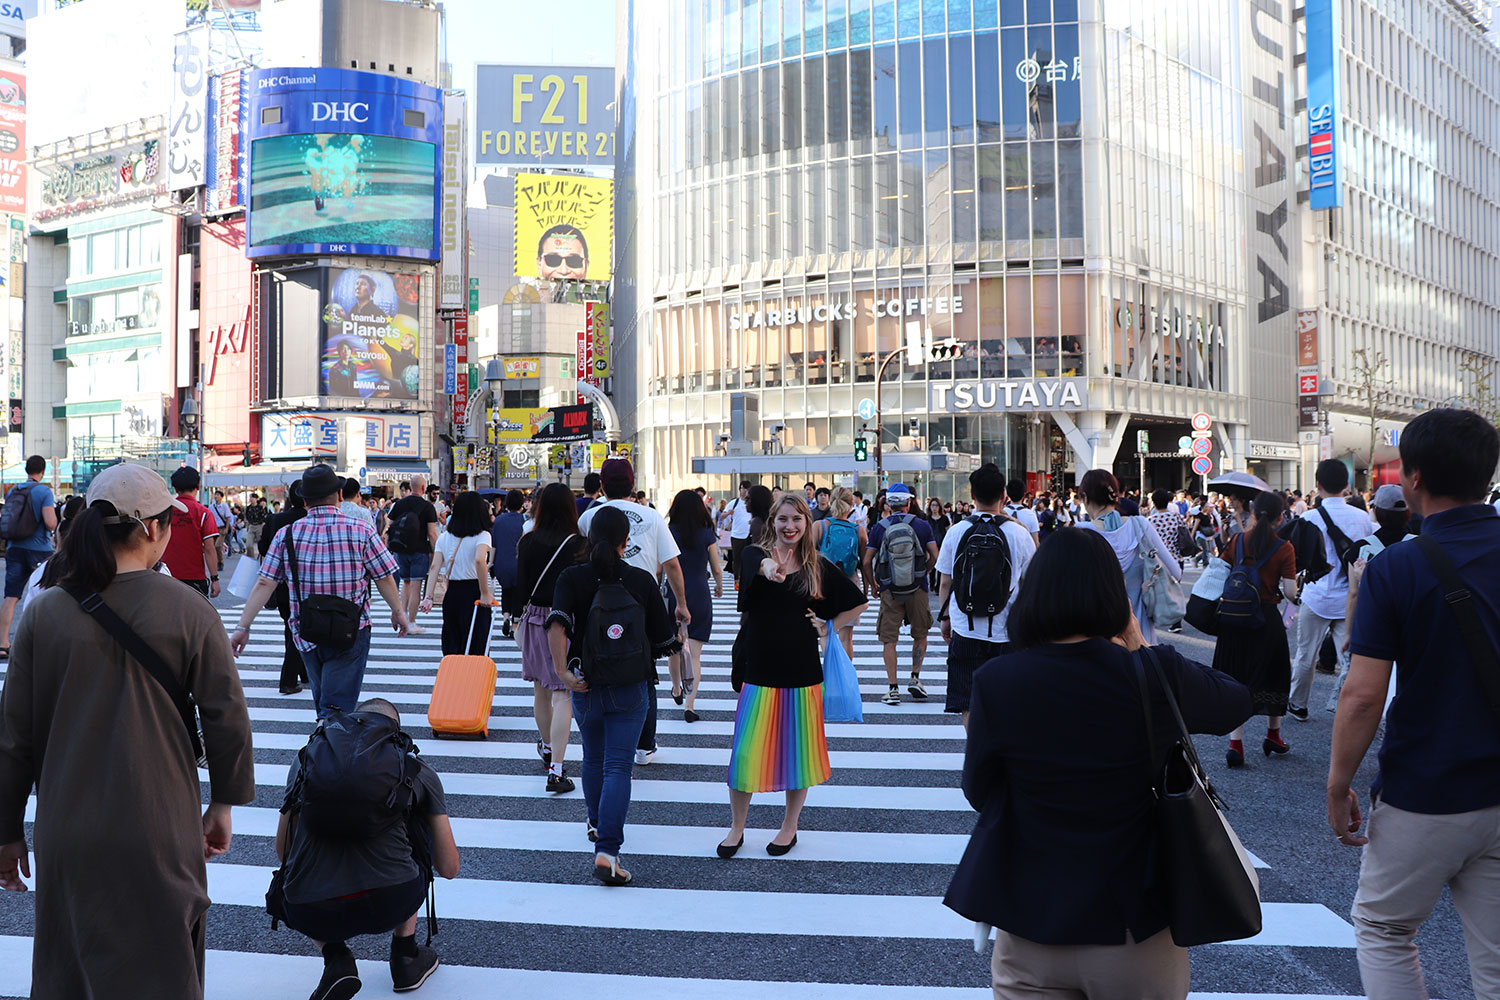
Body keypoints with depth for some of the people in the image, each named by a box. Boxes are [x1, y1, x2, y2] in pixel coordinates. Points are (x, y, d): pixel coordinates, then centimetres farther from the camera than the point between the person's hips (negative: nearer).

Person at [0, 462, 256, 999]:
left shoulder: (44, 613, -4)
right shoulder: (190, 613, -10)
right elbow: (227, 718, -6)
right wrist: (223, 802, 10)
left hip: (66, 835, 3)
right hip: (160, 834, -2)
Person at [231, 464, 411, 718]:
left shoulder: (287, 535, -1)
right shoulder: (361, 531, -7)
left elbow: (264, 584, -4)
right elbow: (384, 578, -1)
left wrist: (243, 627, 2)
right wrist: (398, 611, 15)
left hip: (306, 635, 3)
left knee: (322, 704, 21)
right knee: (336, 707, -6)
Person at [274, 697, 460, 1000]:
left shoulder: (307, 756, 18)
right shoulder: (417, 768, 14)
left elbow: (282, 852, 25)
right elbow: (449, 868, 18)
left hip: (309, 915, 1)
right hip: (391, 905, -1)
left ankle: (335, 959, 10)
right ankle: (405, 957, 29)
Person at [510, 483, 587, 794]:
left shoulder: (528, 541, -3)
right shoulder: (578, 544, -10)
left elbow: (521, 583, 2)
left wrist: (517, 618, 13)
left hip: (535, 619, 3)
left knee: (540, 689, 20)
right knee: (562, 695, -4)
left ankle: (546, 747, 42)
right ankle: (556, 770, -10)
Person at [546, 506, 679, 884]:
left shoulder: (572, 578, -6)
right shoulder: (642, 580, -5)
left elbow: (557, 625, -22)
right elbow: (663, 639, 1)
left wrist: (561, 670, -16)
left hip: (587, 687, 2)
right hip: (632, 689, -2)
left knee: (594, 759, 24)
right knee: (618, 766, -3)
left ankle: (597, 823, 44)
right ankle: (607, 850, -14)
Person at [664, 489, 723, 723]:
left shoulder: (668, 533, -4)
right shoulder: (707, 535, -3)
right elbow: (716, 569, 7)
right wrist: (719, 587, 28)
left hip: (673, 596, 1)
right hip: (699, 597, -1)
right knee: (694, 653, -1)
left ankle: (677, 690, 41)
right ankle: (689, 705, -11)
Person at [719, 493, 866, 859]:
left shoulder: (819, 567, 4)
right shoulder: (756, 554, -2)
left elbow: (858, 604, 16)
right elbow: (759, 565, -29)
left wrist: (828, 627, 3)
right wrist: (769, 568, -51)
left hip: (801, 672, 1)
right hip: (759, 671, -1)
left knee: (797, 751, 10)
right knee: (746, 750, 2)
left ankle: (789, 827, 28)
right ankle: (736, 828, 21)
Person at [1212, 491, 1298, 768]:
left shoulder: (1236, 542, -2)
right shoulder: (1283, 548, -9)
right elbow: (1290, 592, -11)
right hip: (1267, 618, -2)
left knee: (1235, 677, 6)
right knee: (1272, 675, 17)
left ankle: (1235, 744, -1)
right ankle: (1273, 736, 33)